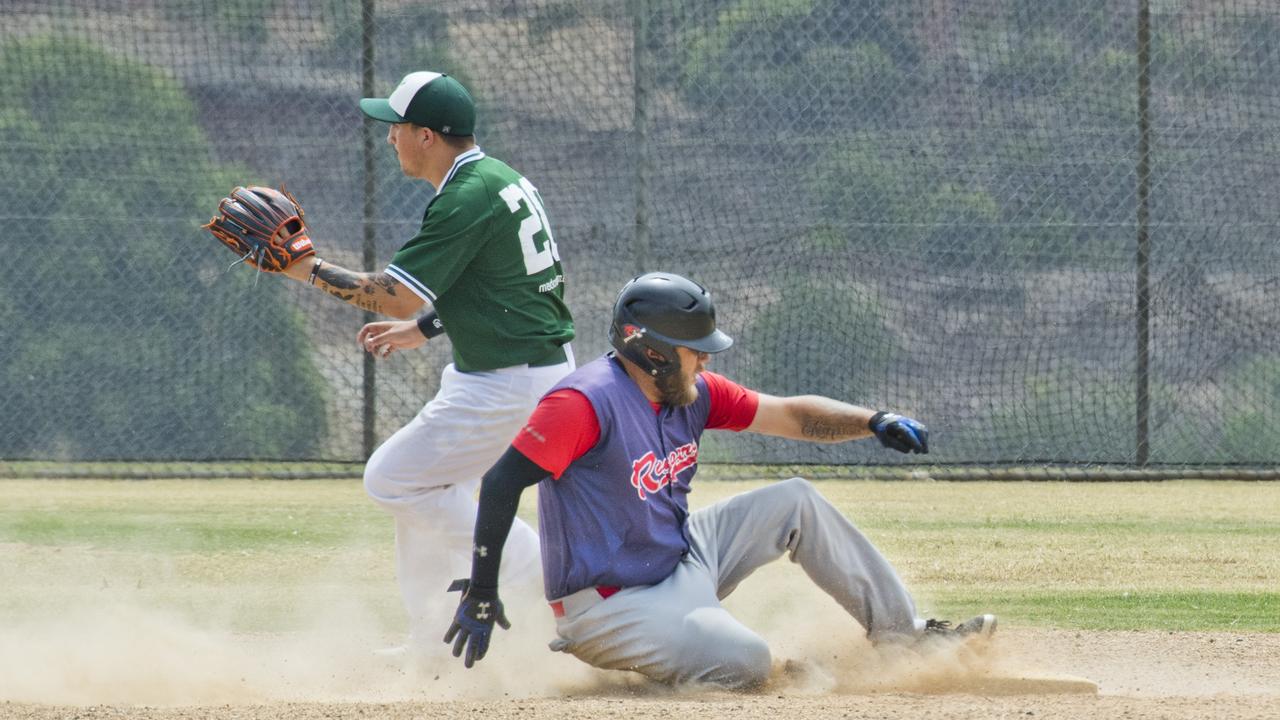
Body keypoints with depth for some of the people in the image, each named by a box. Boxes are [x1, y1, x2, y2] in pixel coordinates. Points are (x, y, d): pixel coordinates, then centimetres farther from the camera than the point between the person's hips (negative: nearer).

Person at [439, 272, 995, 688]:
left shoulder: (692, 393, 3)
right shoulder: (589, 402, -24)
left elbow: (791, 415, 8)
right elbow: (503, 483, -26)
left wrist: (875, 422, -8)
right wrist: (480, 594, -28)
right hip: (613, 603, -9)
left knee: (795, 503, 12)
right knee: (745, 662, -28)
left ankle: (902, 632, 20)